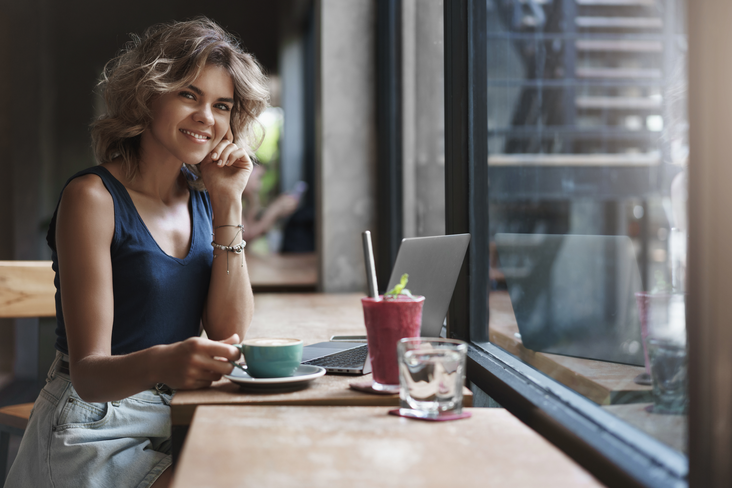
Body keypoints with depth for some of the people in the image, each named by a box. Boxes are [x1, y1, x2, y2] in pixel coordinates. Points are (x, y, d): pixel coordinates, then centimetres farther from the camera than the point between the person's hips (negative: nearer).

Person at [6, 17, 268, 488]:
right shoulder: (93, 197, -12)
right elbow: (87, 373, -17)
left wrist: (228, 205, -5)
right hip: (98, 434, -6)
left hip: (175, 424, 6)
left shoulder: (203, 198, 7)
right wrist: (159, 364, -39)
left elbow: (228, 333, 0)